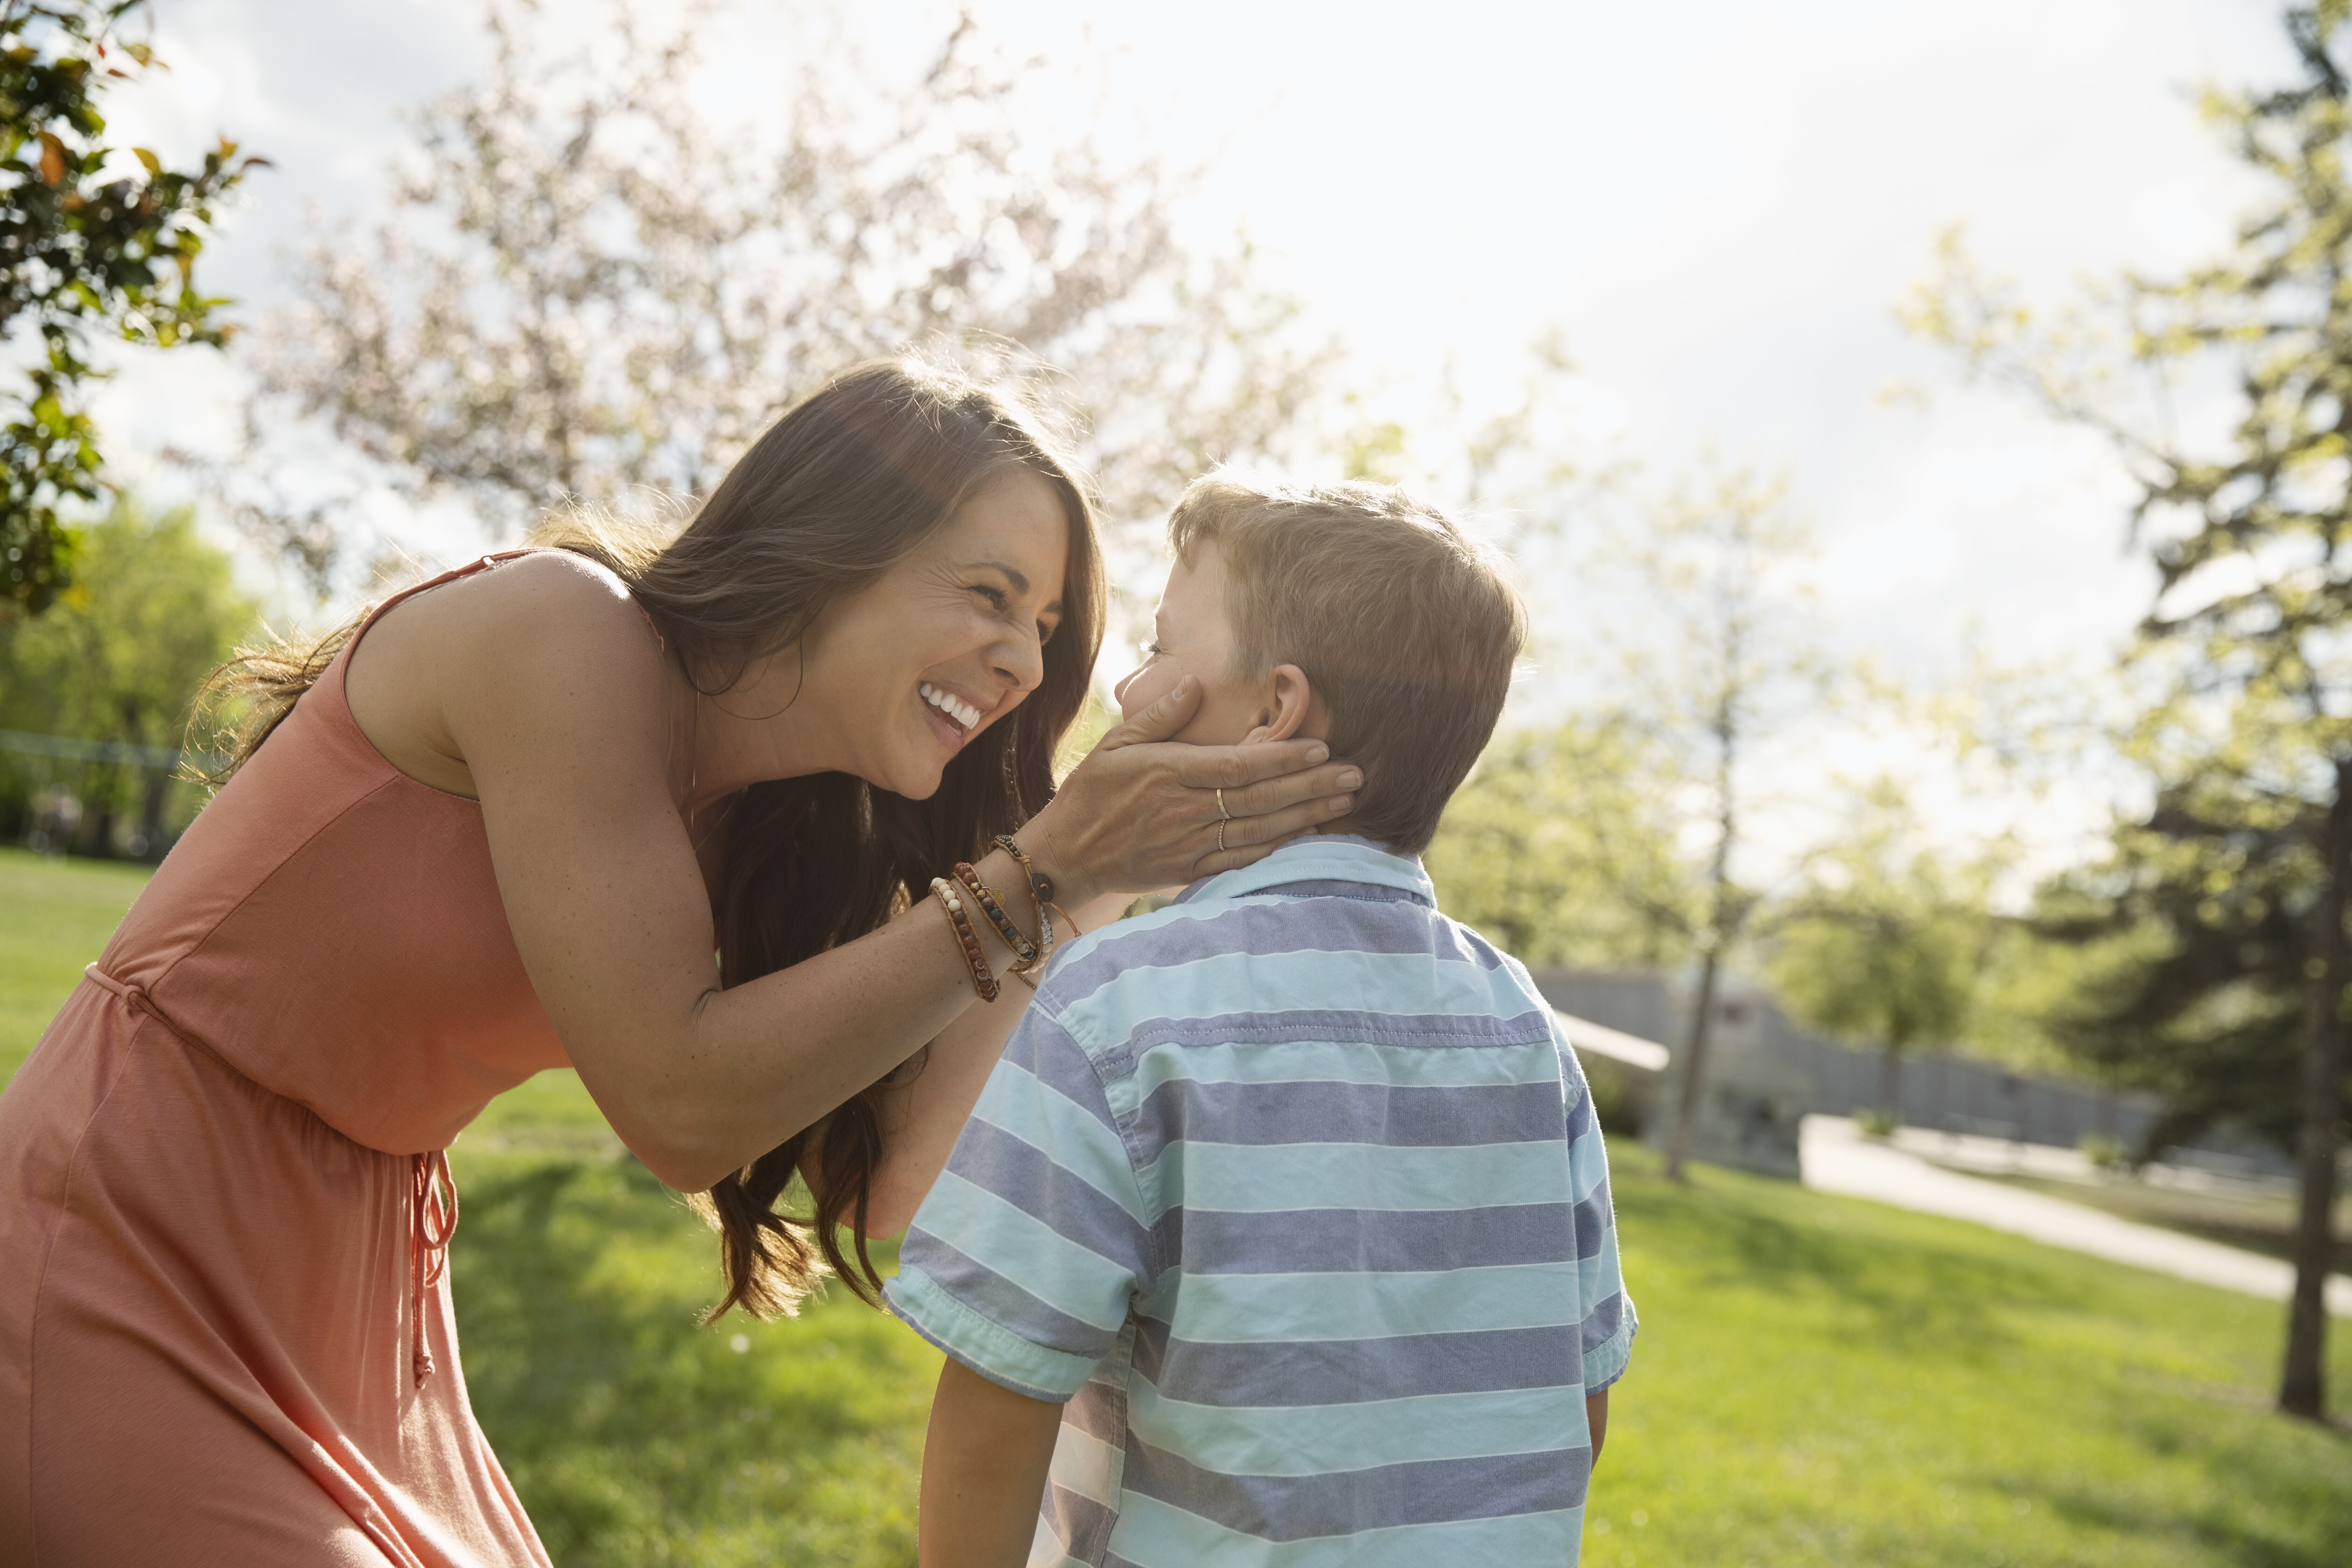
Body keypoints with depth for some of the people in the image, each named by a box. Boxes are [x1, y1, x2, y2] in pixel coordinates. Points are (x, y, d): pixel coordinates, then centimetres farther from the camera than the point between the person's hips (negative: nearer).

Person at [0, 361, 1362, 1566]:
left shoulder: (769, 828, 2)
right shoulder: (560, 626, -21)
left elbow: (885, 1181, -7)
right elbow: (679, 1102, -24)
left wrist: (1076, 878, -10)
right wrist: (1044, 870, -23)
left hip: (356, 1302, 7)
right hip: (127, 1263, -7)